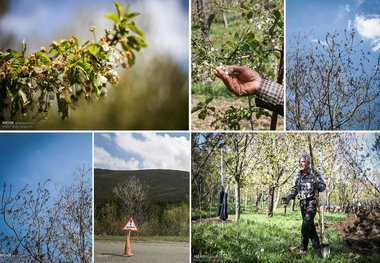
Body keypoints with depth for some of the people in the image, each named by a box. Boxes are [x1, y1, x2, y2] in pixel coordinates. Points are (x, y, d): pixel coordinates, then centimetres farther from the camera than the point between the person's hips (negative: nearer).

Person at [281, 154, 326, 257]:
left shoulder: (315, 173, -4)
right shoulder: (297, 176, 9)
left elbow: (323, 186, -2)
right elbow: (294, 190, 11)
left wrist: (317, 185, -24)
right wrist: (288, 198, -6)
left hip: (312, 202, -5)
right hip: (302, 203, 5)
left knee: (306, 224, -17)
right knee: (310, 226, 9)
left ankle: (303, 249, -15)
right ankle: (317, 247, 20)